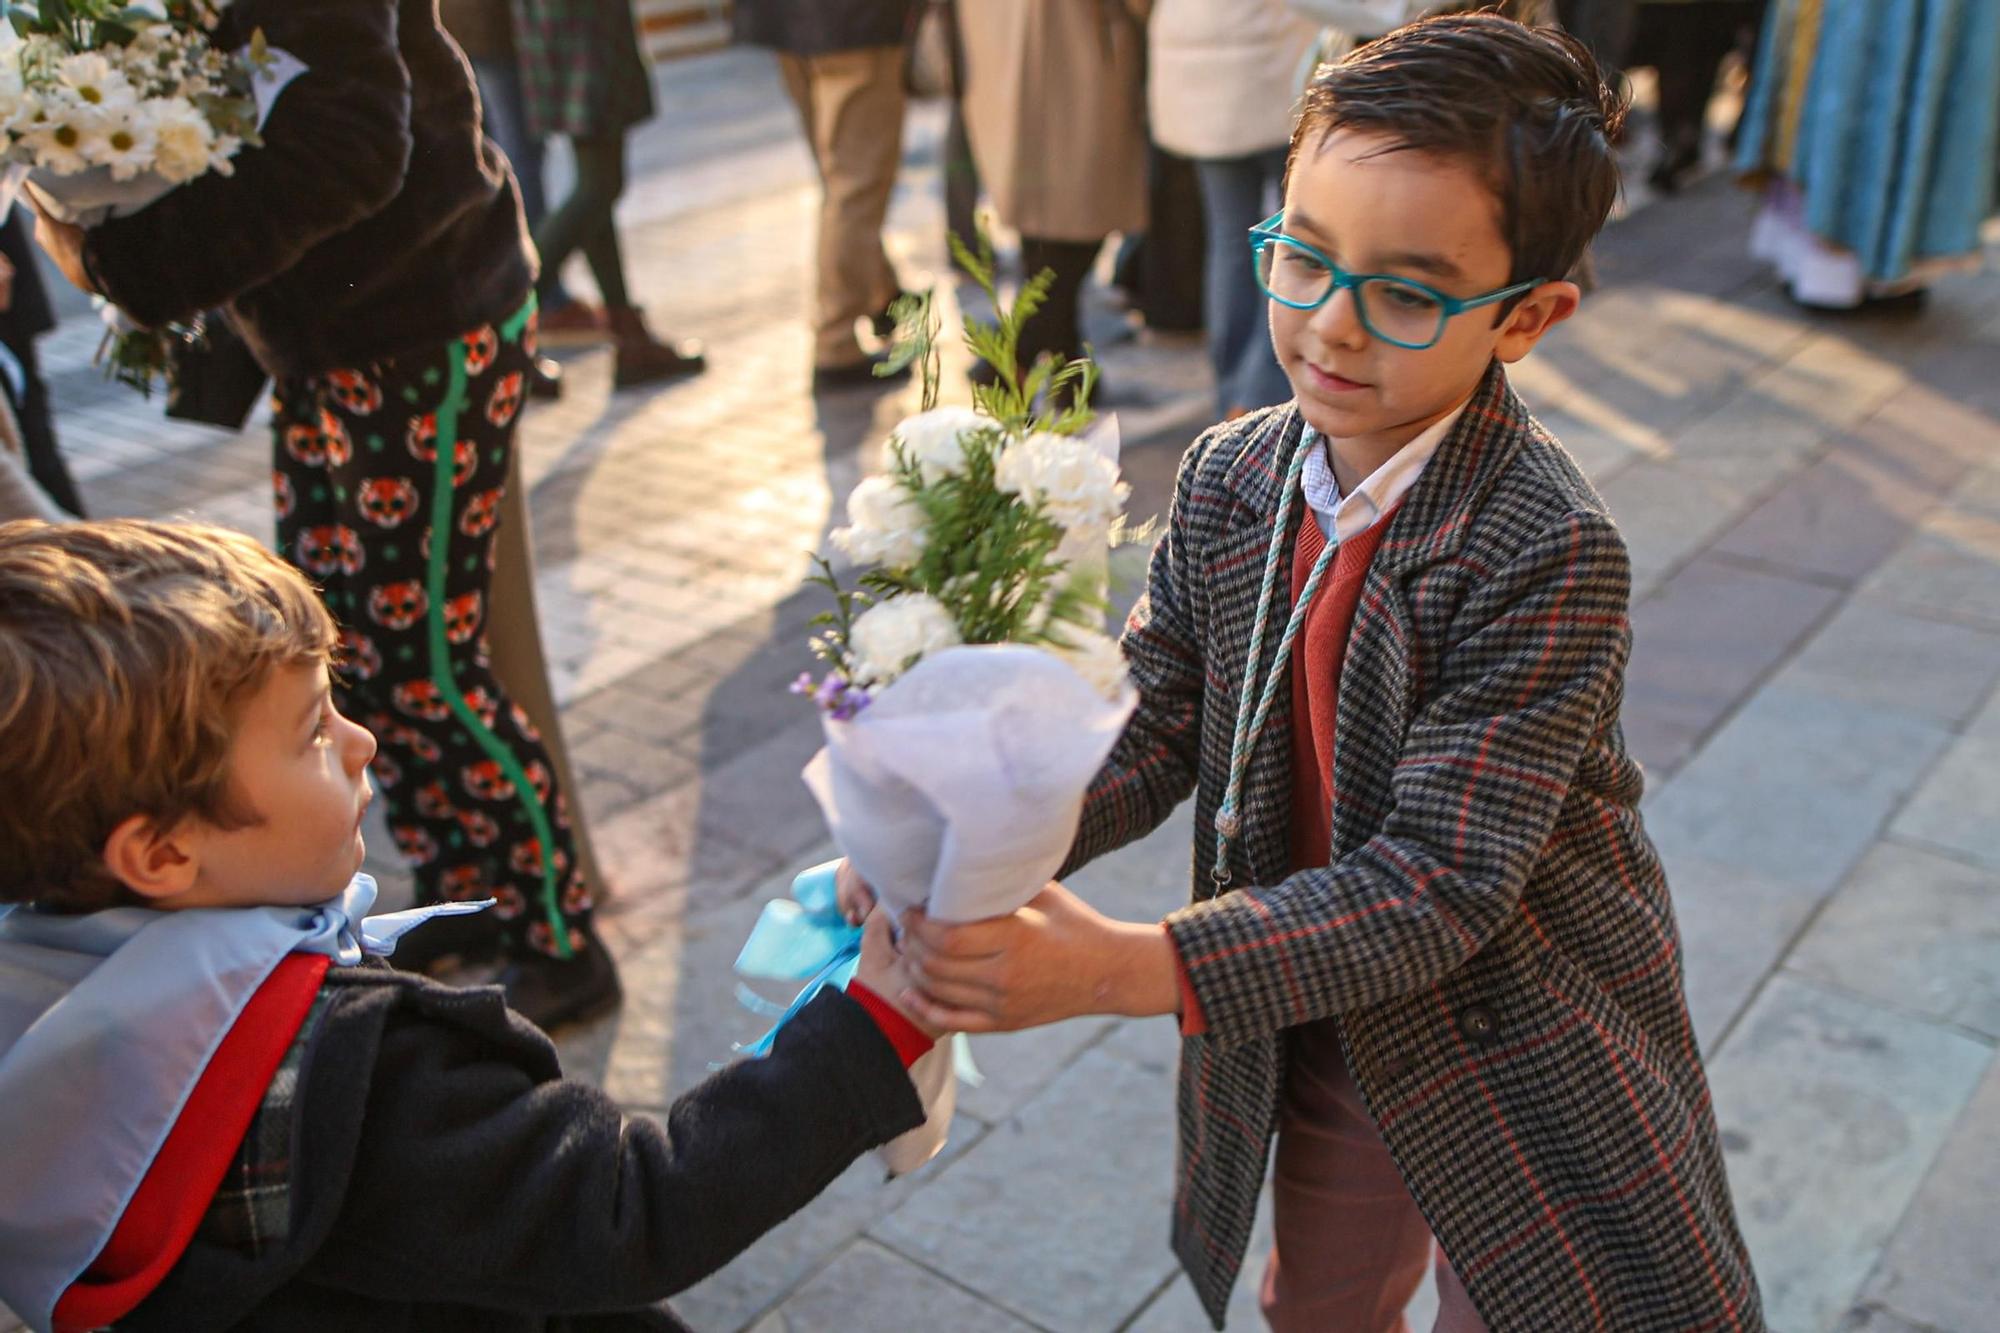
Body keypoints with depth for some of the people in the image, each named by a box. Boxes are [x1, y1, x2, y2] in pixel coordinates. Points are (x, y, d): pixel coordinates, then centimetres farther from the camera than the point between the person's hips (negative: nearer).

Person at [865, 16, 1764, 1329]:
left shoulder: (1551, 555, -31)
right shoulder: (1228, 479, -11)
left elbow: (1442, 882, -33)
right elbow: (1160, 727, -7)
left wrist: (1129, 966, -41)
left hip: (1528, 1068, -5)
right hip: (1320, 1033, 5)